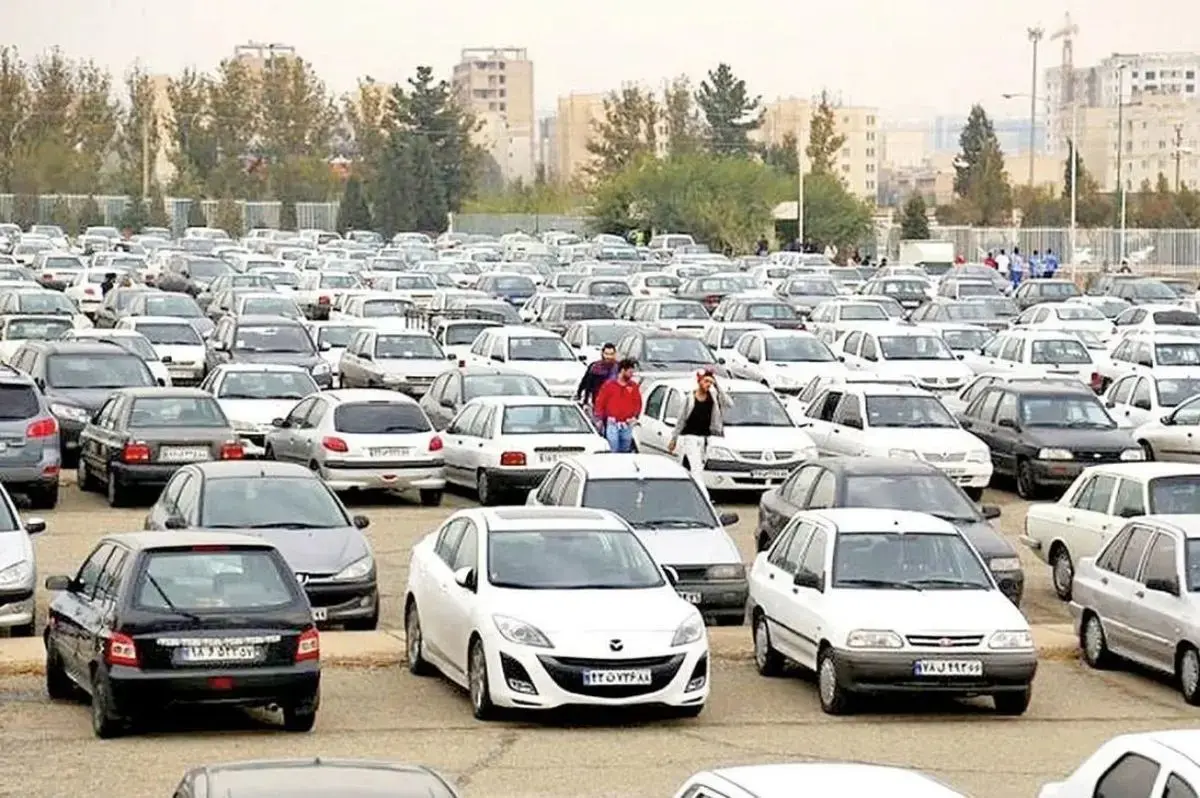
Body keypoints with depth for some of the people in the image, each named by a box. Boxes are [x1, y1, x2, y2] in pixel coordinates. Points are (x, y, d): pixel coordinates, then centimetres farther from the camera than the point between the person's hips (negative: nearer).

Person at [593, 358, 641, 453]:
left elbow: (638, 403, 12)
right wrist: (600, 419, -2)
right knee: (614, 451, -6)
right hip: (612, 424, -3)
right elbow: (600, 402, 1)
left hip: (627, 425, 3)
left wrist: (634, 416, -2)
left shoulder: (634, 386, 6)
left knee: (625, 452, 7)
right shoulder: (609, 385, -2)